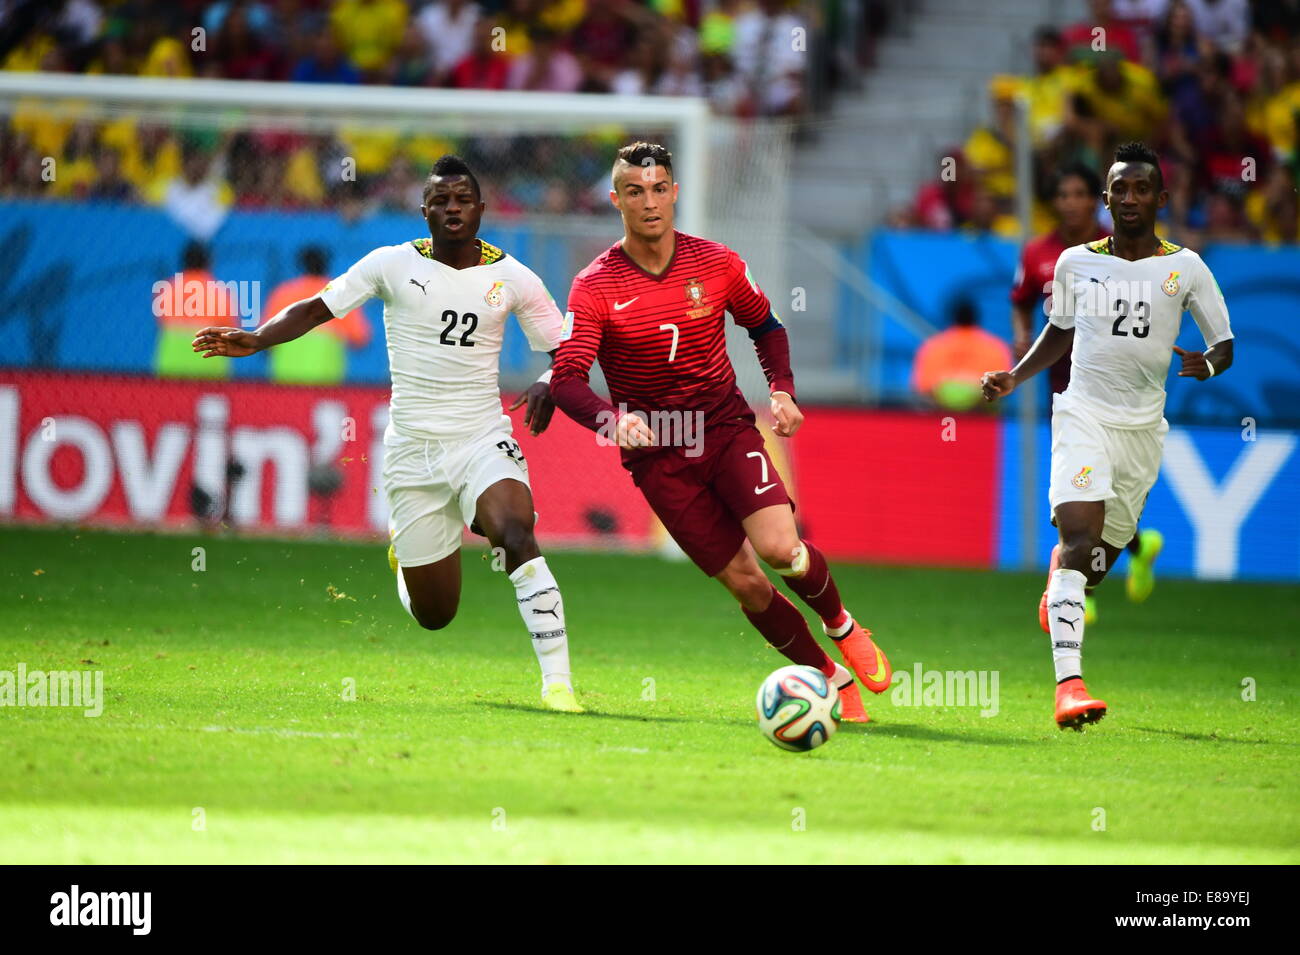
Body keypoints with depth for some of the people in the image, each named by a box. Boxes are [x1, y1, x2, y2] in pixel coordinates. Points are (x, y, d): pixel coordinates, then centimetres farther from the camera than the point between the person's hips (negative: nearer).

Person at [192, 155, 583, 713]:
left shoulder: (513, 278, 1)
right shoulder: (394, 265, 0)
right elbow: (317, 309, 1)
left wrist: (548, 386, -14)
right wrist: (255, 340, -14)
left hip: (482, 438, 0)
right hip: (412, 449, 0)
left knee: (517, 534, -32)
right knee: (433, 614, 3)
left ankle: (557, 680, -26)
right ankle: (406, 549, 41)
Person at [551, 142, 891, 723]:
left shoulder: (718, 265, -2)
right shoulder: (594, 288, -10)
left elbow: (764, 325, 16)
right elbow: (567, 380, -19)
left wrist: (782, 391, 0)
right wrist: (613, 420, -38)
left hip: (726, 429, 1)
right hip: (657, 455, -1)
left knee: (780, 549, -21)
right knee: (744, 582, -6)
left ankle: (841, 626, 10)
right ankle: (832, 679, 12)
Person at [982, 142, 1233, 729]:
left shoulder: (1184, 268, 2)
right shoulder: (1076, 263, 5)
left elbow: (1224, 345, 5)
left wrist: (1208, 364, -18)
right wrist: (1014, 379, 7)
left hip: (1143, 426, 2)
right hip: (1083, 415, -2)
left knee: (1104, 555, 9)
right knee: (1080, 534, -22)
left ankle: (1058, 598, 49)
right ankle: (1068, 683, -32)